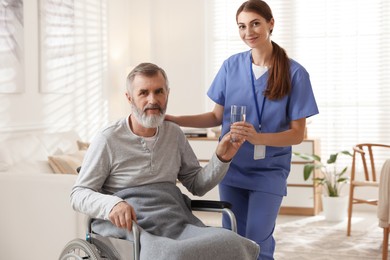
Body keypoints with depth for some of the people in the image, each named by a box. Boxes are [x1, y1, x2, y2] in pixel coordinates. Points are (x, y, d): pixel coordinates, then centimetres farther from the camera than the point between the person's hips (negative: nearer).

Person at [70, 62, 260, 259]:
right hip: (129, 226, -5)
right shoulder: (108, 140, -1)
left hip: (177, 221, 5)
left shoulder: (174, 134, 15)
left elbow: (197, 185, 21)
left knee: (233, 243, -25)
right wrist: (111, 204, -22)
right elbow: (79, 194, -1)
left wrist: (221, 159, 2)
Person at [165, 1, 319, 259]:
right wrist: (174, 120, -3)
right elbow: (218, 116, 8)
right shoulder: (231, 66, 0)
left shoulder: (295, 73, -9)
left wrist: (257, 137, -26)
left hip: (269, 172, -3)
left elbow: (297, 134, -9)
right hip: (231, 168, 3)